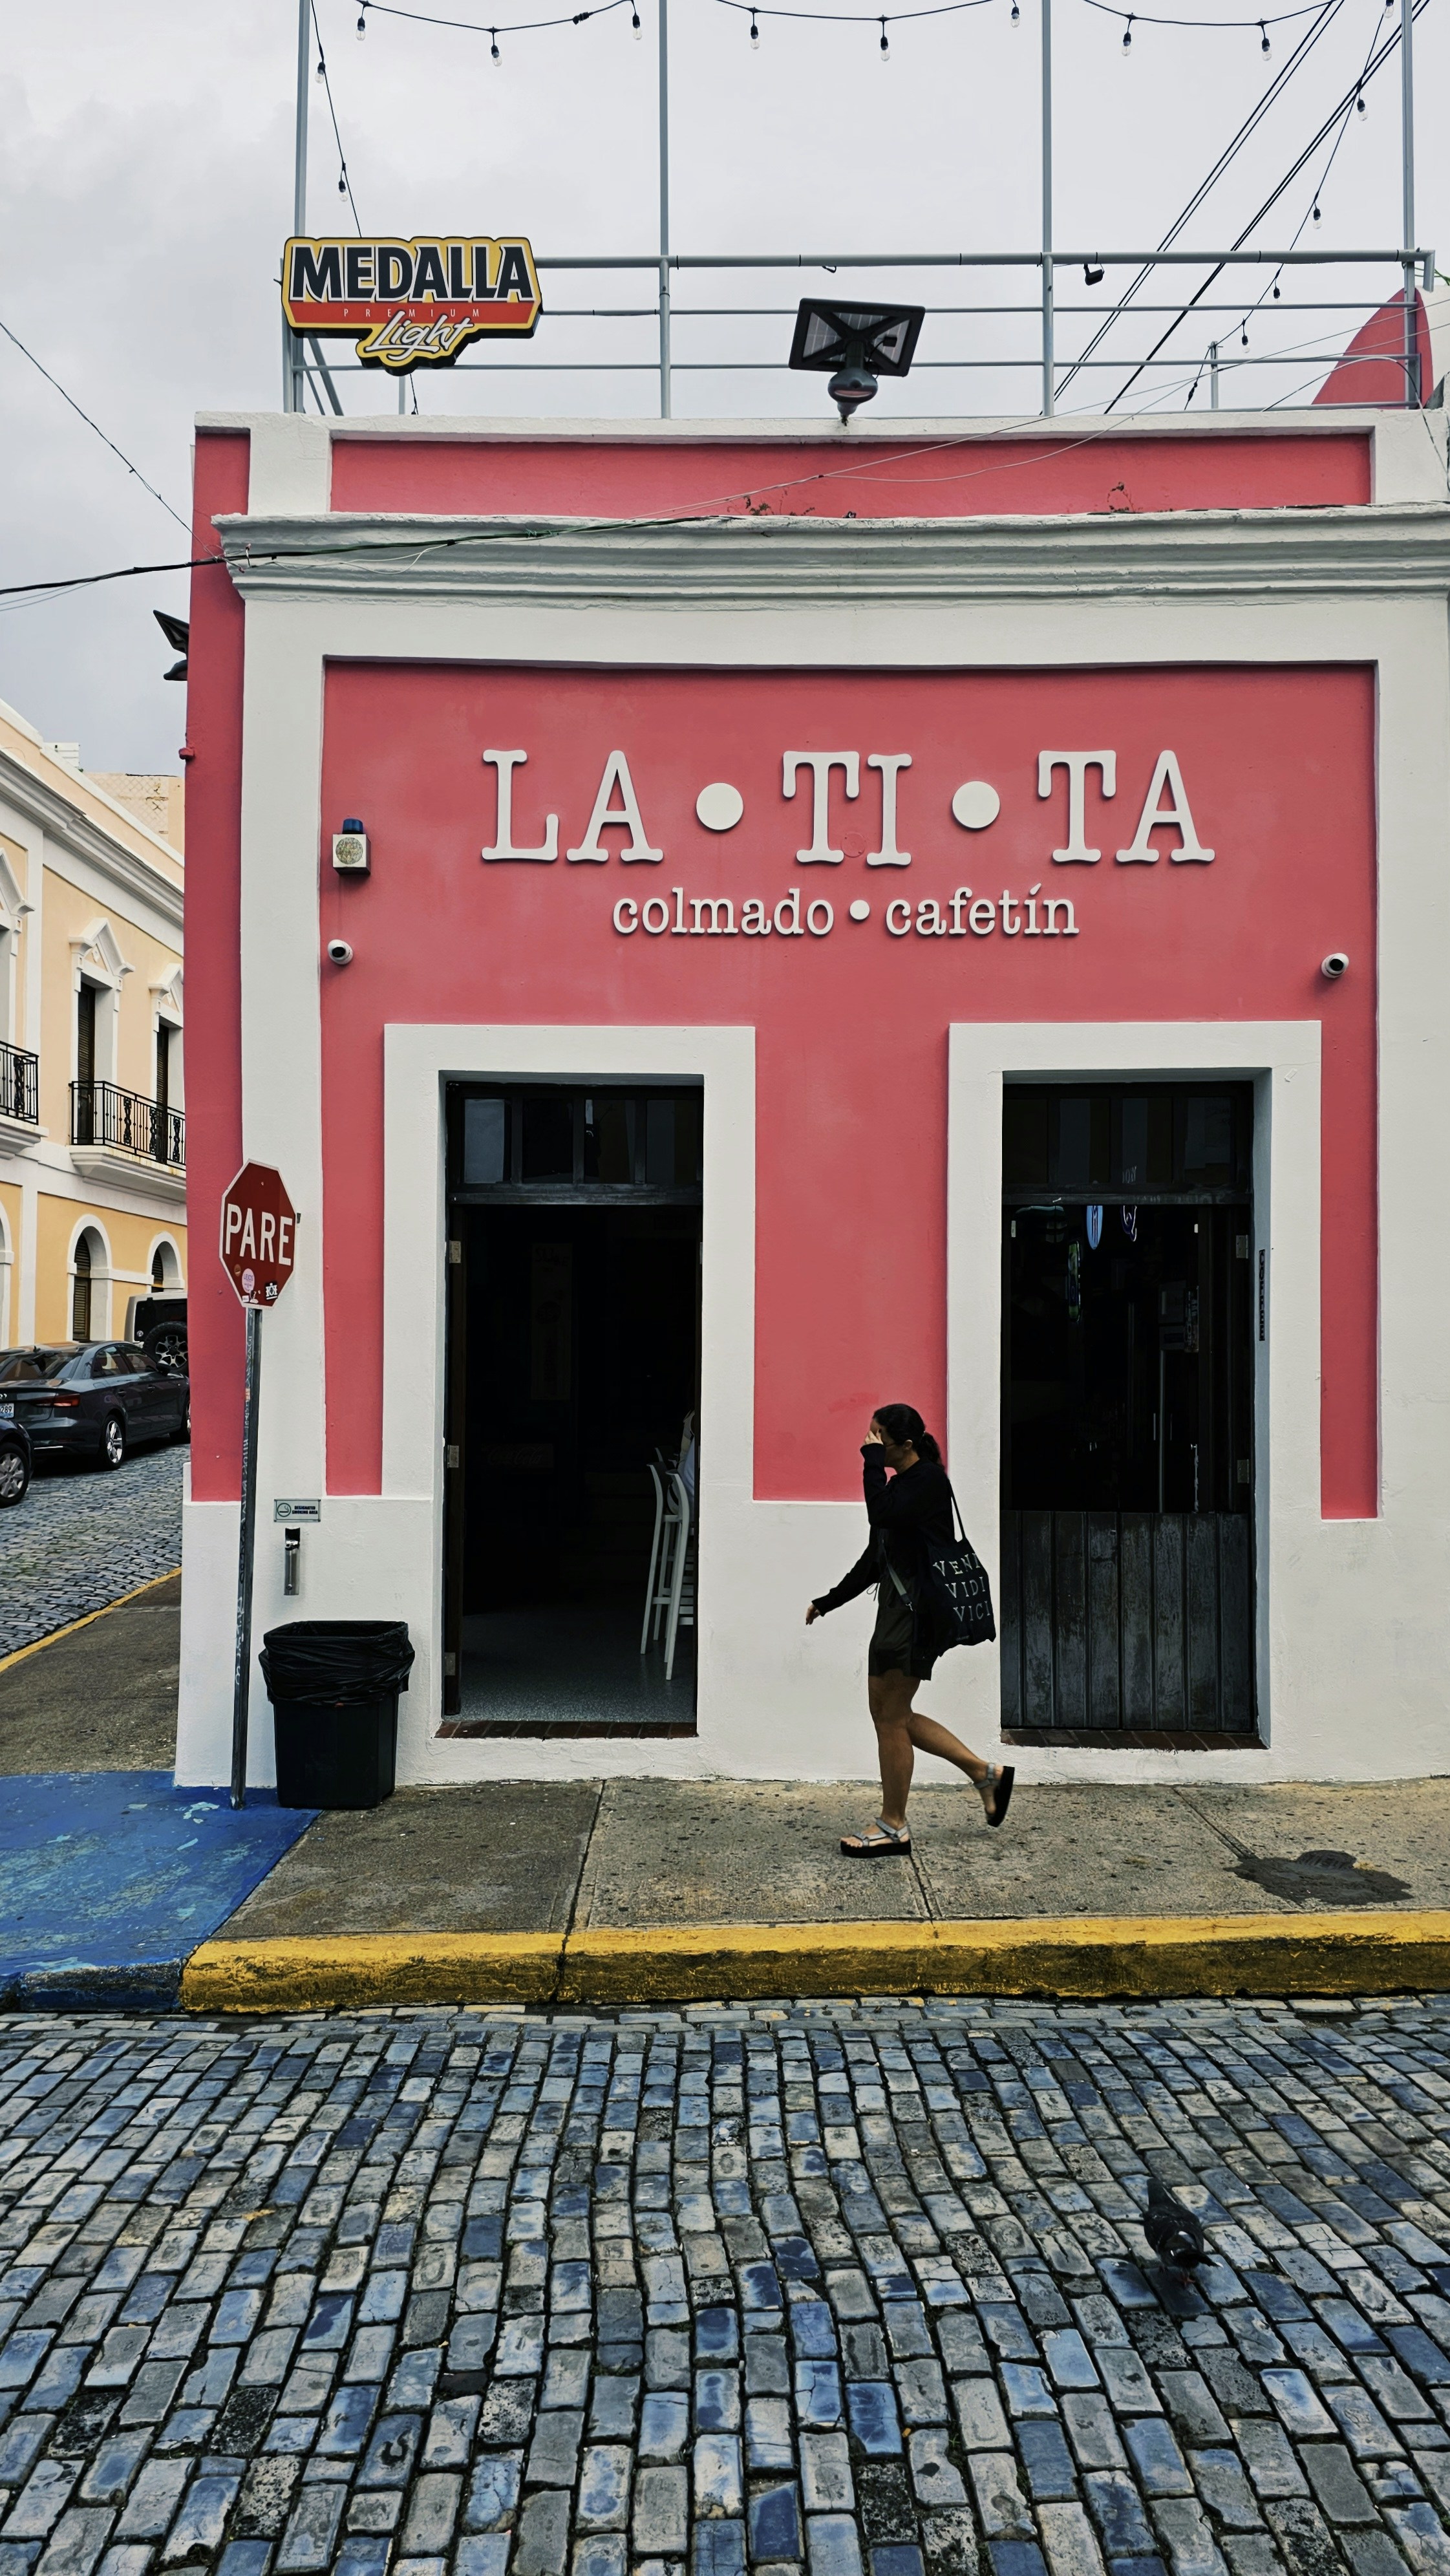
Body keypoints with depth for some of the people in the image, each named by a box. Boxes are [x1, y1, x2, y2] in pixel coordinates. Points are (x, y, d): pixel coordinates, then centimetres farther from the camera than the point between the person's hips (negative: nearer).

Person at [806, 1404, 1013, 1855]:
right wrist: (828, 1601, 23)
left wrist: (873, 1459, -16)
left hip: (915, 1611, -10)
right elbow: (875, 1556, 21)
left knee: (891, 1717, -3)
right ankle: (986, 1772, 21)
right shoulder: (900, 1484, 16)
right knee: (888, 1713, 13)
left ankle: (894, 1827, 10)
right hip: (896, 1606, 10)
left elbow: (881, 1514, -27)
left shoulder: (929, 1480, -11)